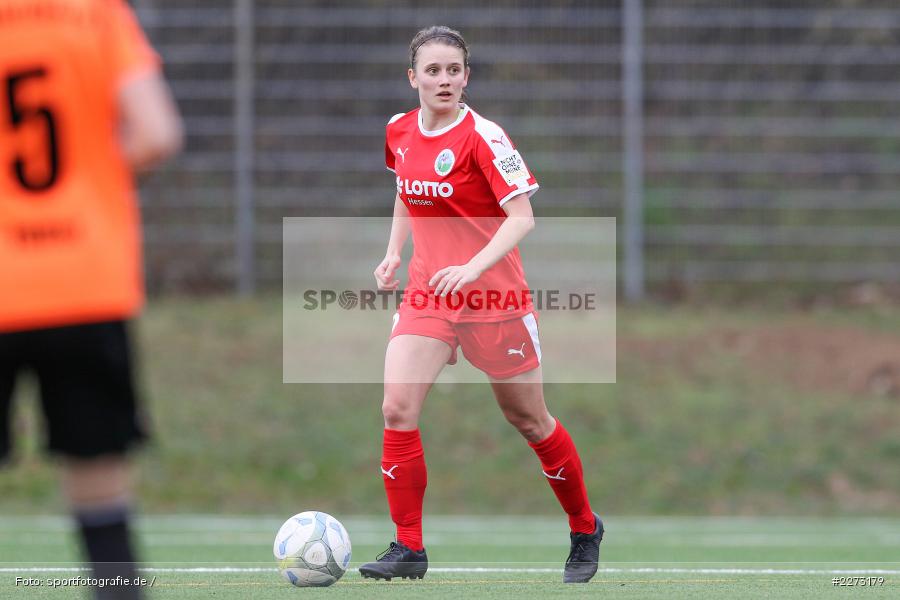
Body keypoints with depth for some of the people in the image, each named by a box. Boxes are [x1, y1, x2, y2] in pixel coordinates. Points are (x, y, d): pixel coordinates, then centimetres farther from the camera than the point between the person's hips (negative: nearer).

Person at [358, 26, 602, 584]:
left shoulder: (482, 136, -15)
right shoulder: (400, 132, 3)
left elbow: (521, 218, -20)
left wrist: (473, 268, -33)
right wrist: (395, 251, 12)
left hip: (494, 296, -4)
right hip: (427, 294, 5)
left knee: (528, 419, 8)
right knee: (398, 407, -15)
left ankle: (585, 529, 30)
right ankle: (409, 548, -8)